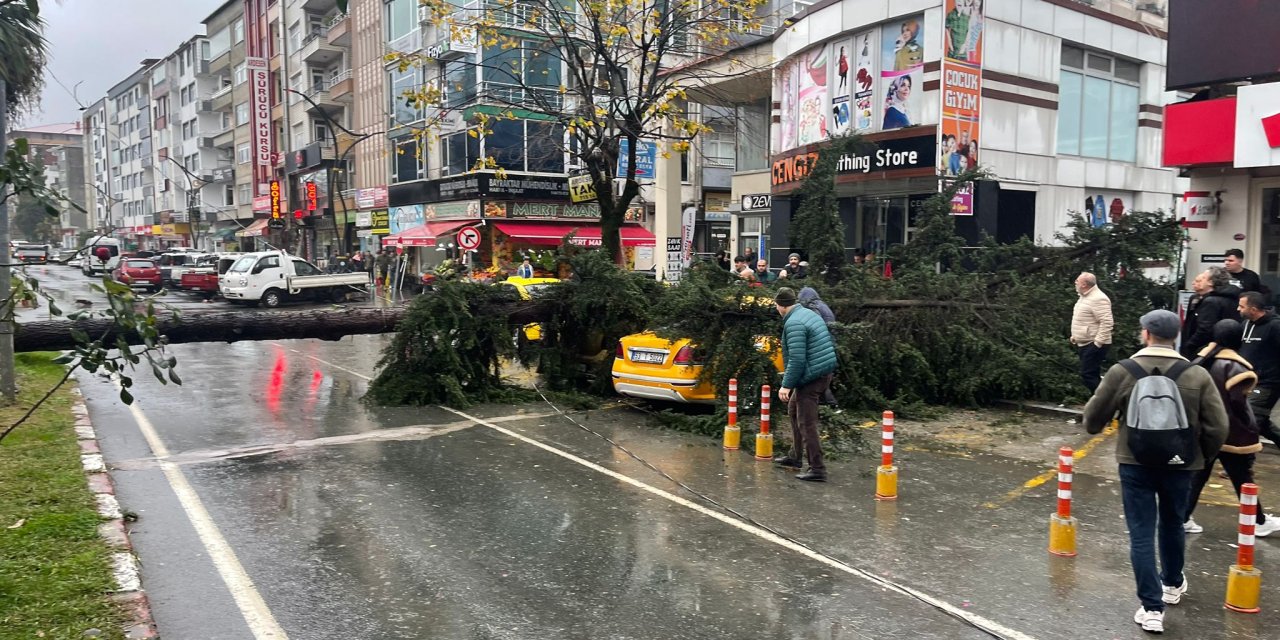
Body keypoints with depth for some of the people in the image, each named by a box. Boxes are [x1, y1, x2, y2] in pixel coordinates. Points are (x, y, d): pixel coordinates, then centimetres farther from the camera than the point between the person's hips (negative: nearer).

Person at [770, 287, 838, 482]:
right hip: (825, 371, 10)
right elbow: (830, 343, 20)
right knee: (794, 409, 24)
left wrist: (786, 385, -19)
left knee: (806, 423, -6)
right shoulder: (809, 314, 11)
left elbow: (797, 359, -24)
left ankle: (817, 469, -4)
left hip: (811, 377, -10)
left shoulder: (793, 323, -18)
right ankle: (795, 456, 33)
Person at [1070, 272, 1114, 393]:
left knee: (1087, 376, -13)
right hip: (1084, 344, 10)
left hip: (1093, 345, -10)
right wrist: (1075, 336, 18)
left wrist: (1098, 342, -26)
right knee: (1092, 375, 15)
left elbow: (1107, 322, -26)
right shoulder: (1085, 297, 13)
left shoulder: (1098, 299, -19)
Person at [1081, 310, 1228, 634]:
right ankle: (1173, 584, 44)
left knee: (1141, 534, 5)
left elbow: (1093, 419, -3)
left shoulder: (1122, 371, -12)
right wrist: (1201, 454, 12)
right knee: (1172, 525, 24)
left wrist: (1093, 426, 21)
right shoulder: (1198, 375, -8)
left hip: (1135, 464, -2)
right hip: (1180, 465, 2)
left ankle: (1152, 608, 4)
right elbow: (1217, 429, -7)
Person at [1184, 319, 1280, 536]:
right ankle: (1259, 522, 23)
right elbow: (1238, 402, -18)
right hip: (1231, 433, -6)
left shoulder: (1202, 360, 4)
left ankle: (1183, 517, 8)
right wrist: (1251, 428, -6)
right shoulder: (1234, 366, -17)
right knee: (1242, 478, 8)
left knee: (1198, 474, 10)